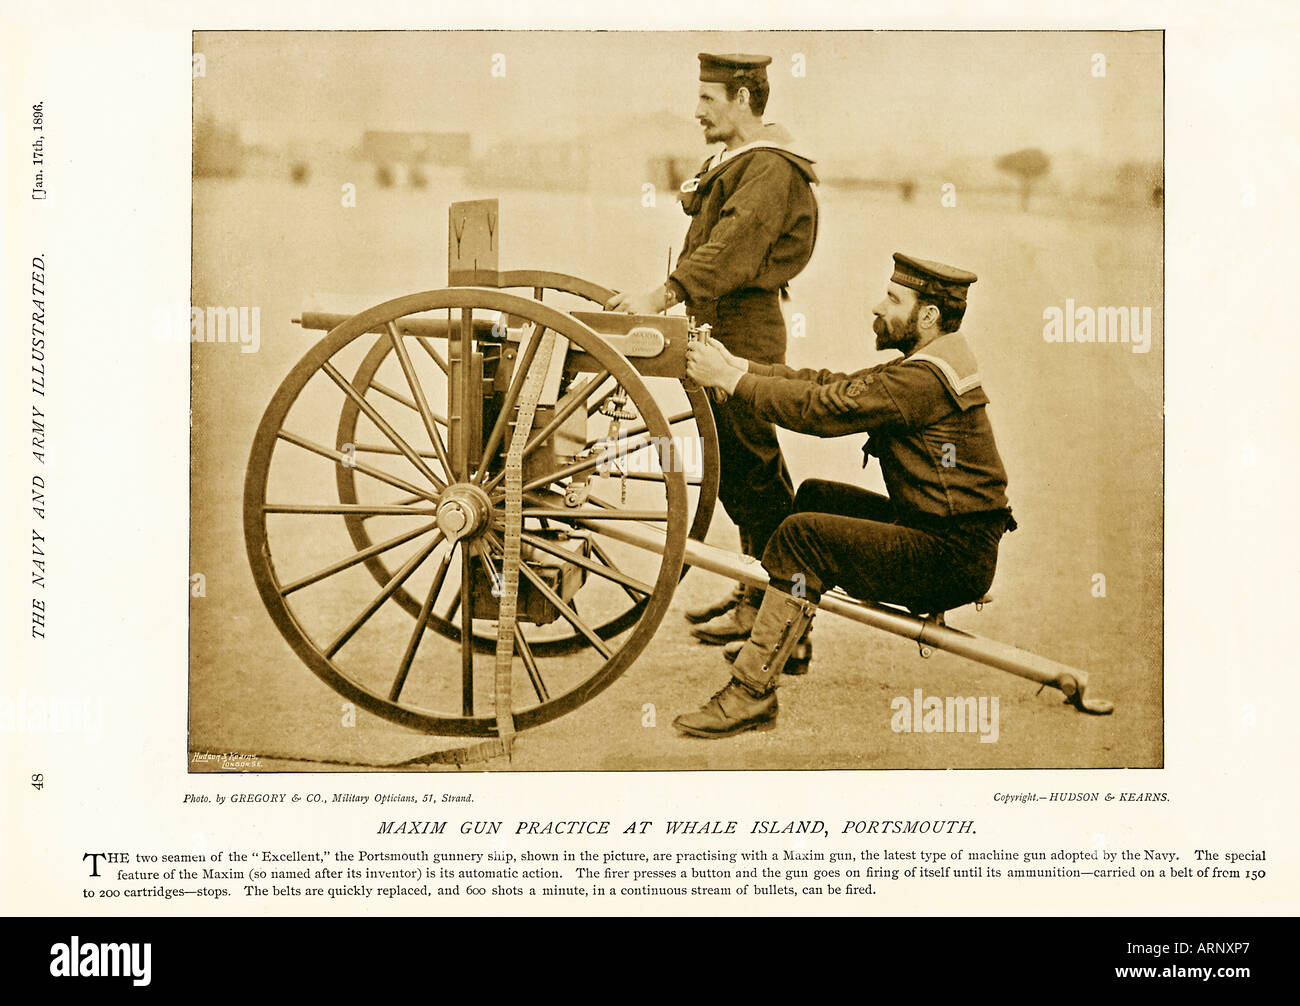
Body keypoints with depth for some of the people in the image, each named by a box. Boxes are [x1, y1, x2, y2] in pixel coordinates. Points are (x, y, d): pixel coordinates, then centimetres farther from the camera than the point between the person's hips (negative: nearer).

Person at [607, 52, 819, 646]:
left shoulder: (770, 170, -15)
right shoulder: (731, 162, 19)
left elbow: (732, 248, -28)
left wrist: (661, 297, -35)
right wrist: (697, 196, 6)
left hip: (744, 337, -11)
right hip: (718, 333, 11)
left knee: (750, 469, -6)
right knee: (731, 470, 15)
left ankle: (765, 605, 0)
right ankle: (755, 587, 26)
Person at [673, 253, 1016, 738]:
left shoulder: (925, 380, -20)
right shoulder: (926, 364, 14)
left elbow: (824, 409, -21)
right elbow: (830, 385, 10)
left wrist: (733, 380, -13)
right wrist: (740, 366, 2)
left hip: (953, 560, -11)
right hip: (936, 529, 11)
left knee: (805, 535, -19)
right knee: (817, 496, 16)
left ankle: (751, 692, -15)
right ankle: (784, 641, 23)